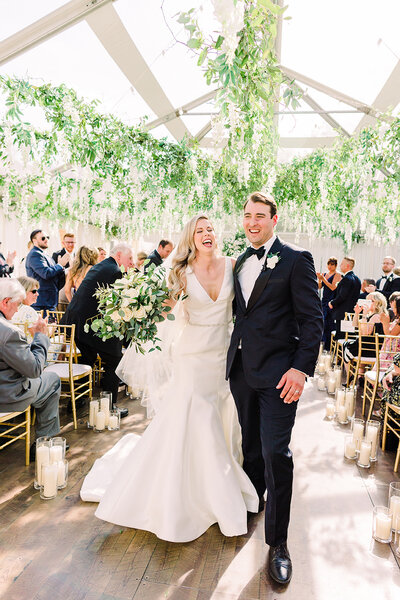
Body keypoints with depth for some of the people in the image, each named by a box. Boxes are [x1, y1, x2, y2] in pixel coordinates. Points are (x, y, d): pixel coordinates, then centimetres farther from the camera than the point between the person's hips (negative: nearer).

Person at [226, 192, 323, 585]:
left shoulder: (296, 260, -6)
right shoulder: (239, 263, 12)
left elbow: (312, 319, -9)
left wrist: (301, 368, -17)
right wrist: (233, 356, 9)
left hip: (277, 373, -5)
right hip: (242, 370, 6)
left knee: (276, 453, -3)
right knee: (251, 447, 19)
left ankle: (277, 542, 14)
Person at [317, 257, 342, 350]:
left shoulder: (337, 275, -5)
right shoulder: (324, 274, 13)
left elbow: (333, 287, -16)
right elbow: (319, 287, 7)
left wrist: (323, 279, -18)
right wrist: (319, 279, -10)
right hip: (324, 301, 6)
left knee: (330, 324, -6)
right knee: (324, 324, 9)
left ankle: (330, 346, 0)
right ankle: (324, 343, 17)